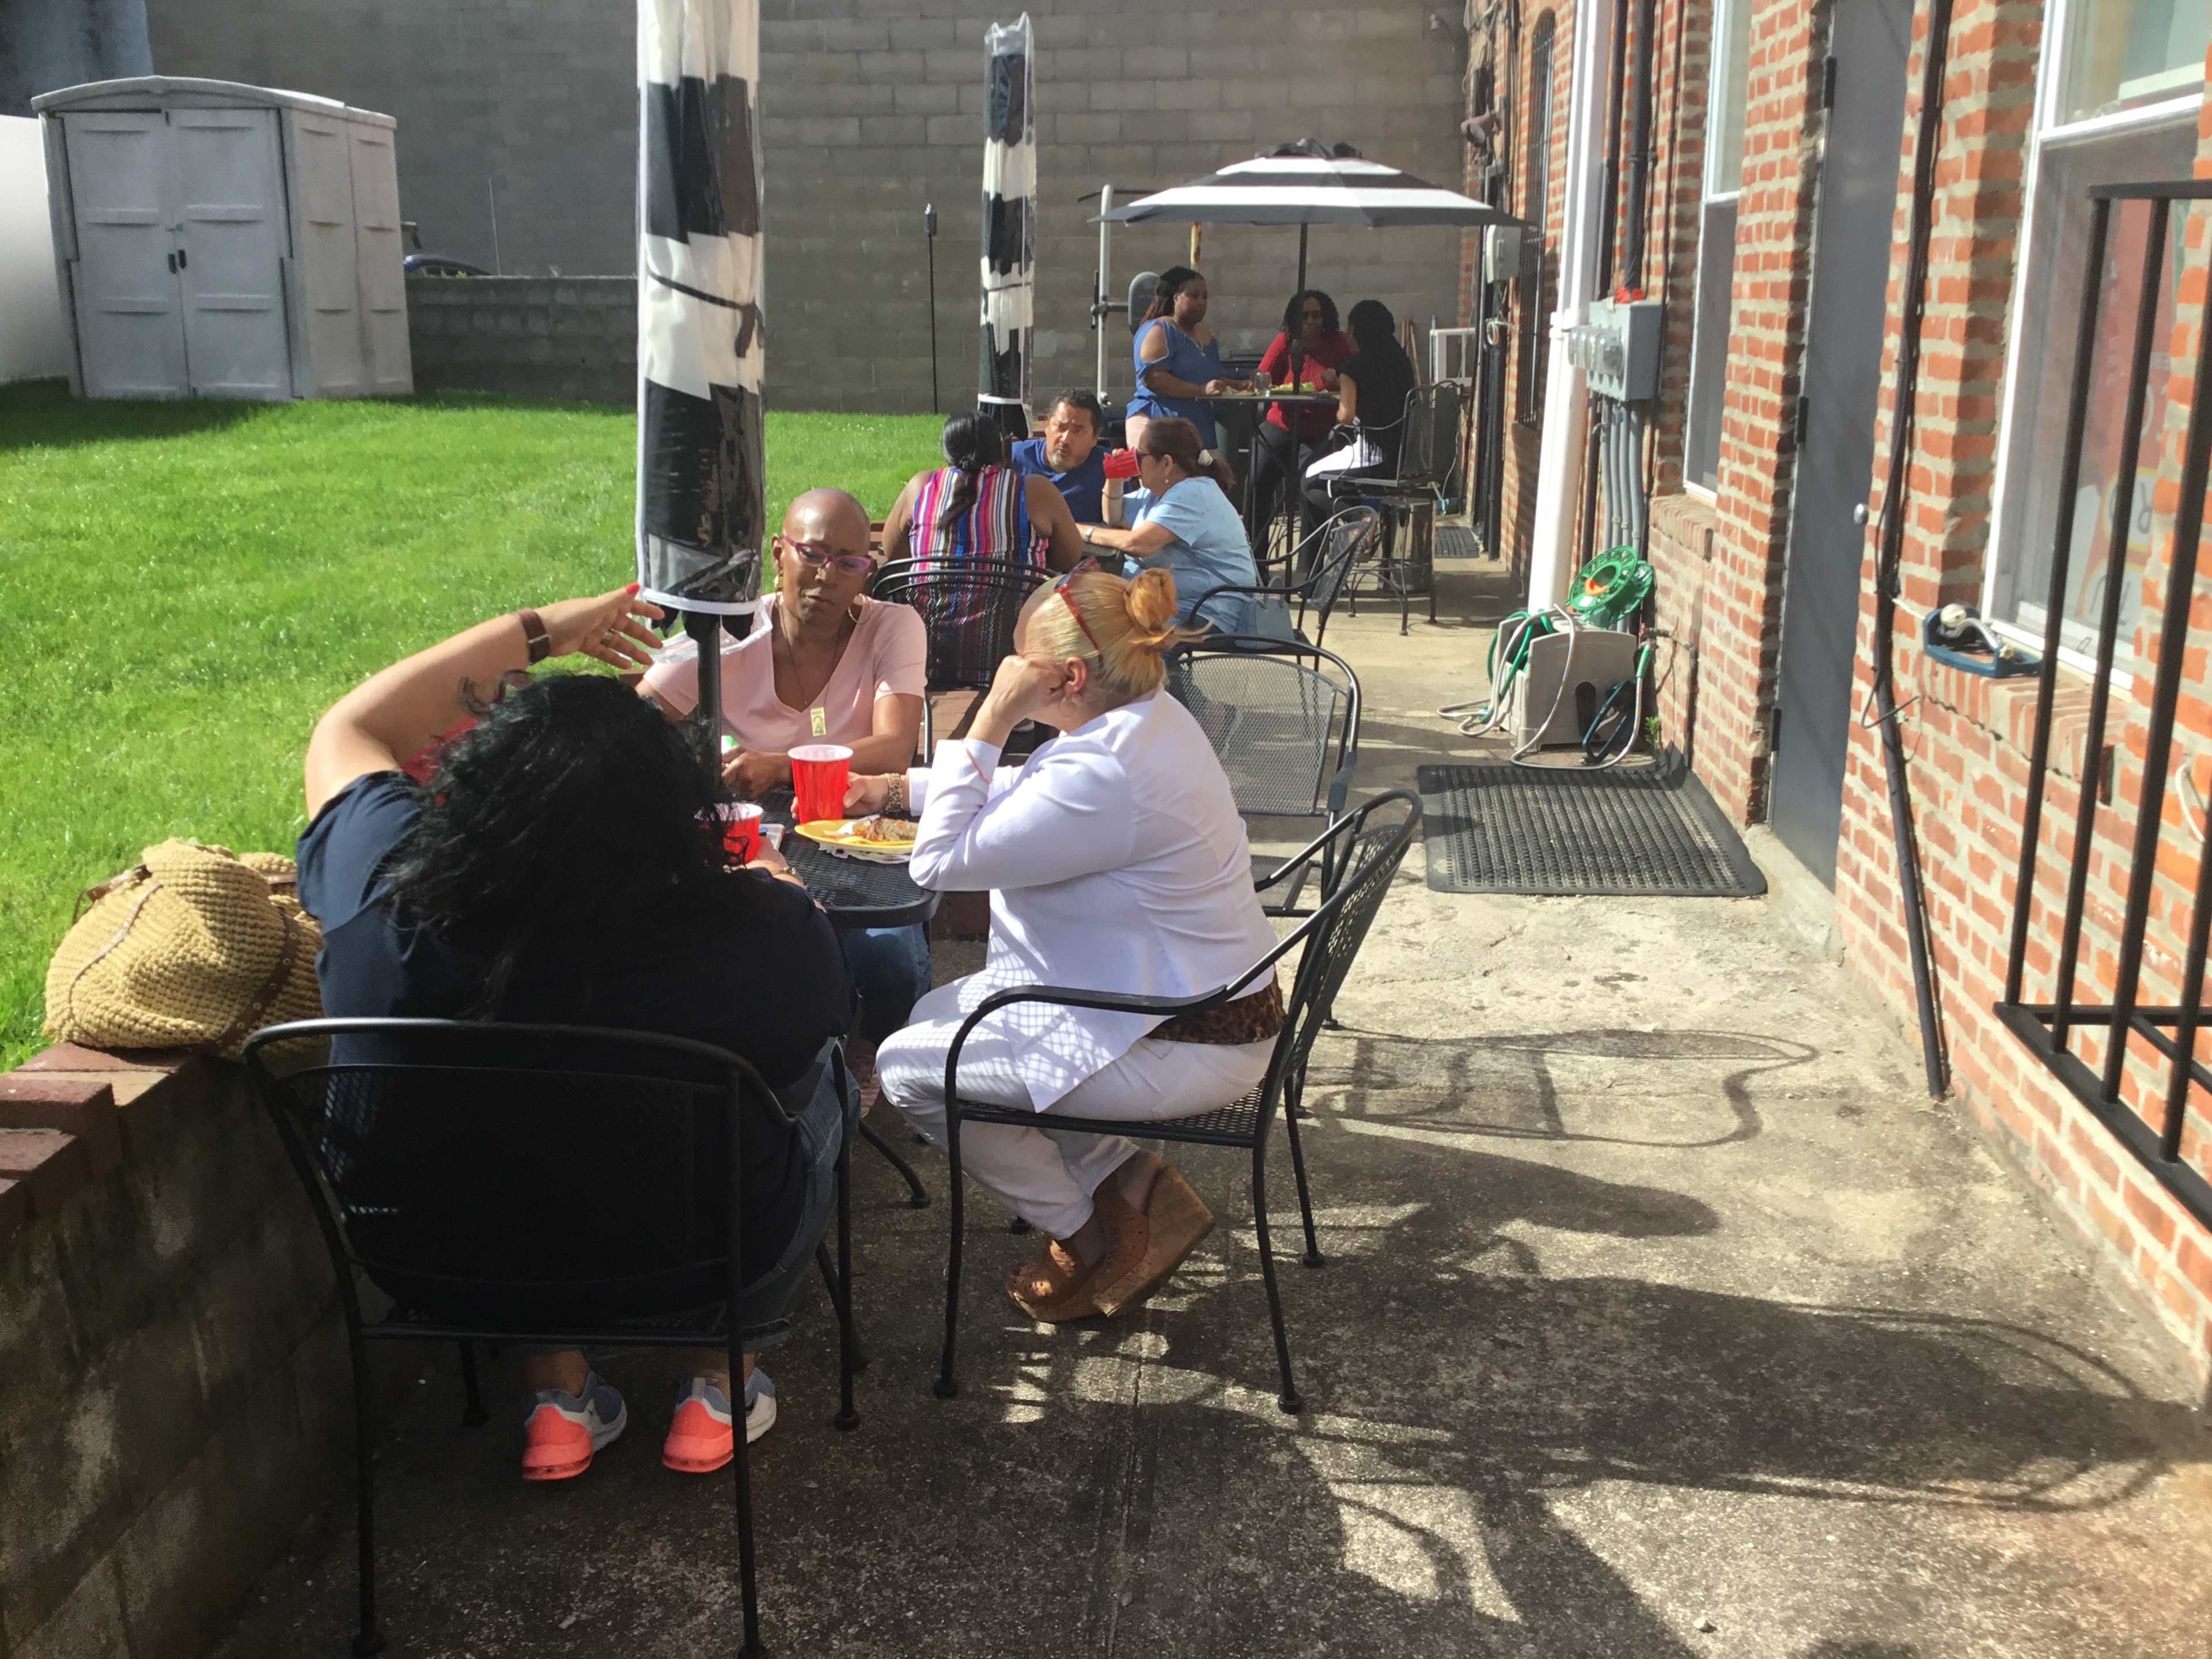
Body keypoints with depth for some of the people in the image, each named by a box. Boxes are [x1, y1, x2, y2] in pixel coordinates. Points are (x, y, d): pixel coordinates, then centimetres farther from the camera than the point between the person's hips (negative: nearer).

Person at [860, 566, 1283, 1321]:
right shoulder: (1147, 718, 3)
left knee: (908, 1067, -7)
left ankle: (1089, 1238, 9)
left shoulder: (1103, 776, -29)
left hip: (1184, 1048, -10)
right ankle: (1134, 1185, 14)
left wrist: (991, 720, -19)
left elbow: (940, 859, -23)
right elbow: (1025, 794, 21)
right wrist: (898, 788, 18)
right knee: (938, 1013, 17)